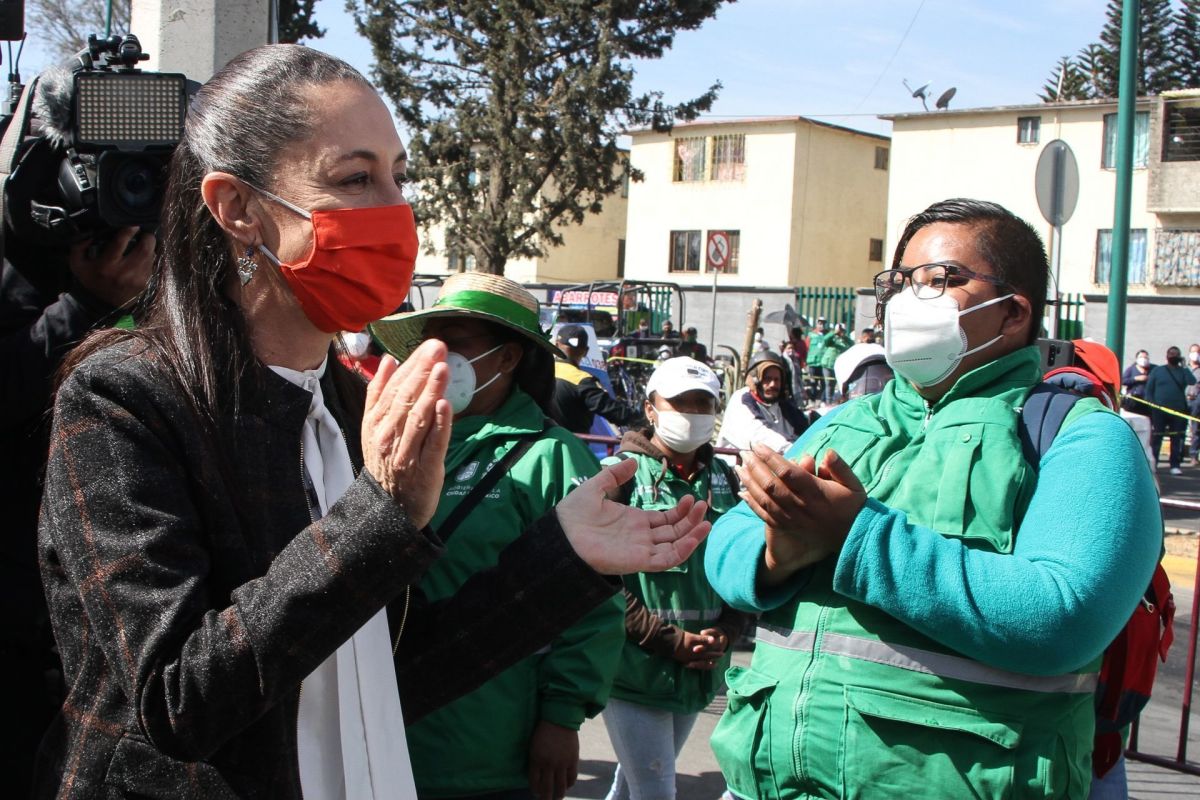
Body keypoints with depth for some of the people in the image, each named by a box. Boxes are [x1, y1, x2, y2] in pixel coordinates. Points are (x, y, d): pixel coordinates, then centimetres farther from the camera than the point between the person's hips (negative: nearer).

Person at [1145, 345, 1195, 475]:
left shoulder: (1183, 371, 10)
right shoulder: (1157, 370, 8)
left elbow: (1192, 381, -11)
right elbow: (1149, 390, 5)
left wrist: (1184, 366, -6)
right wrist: (1151, 406, -5)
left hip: (1178, 411, 1)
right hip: (1159, 410, -1)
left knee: (1177, 439, 3)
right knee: (1156, 438, 0)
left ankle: (1175, 465, 7)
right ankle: (1152, 464, 5)